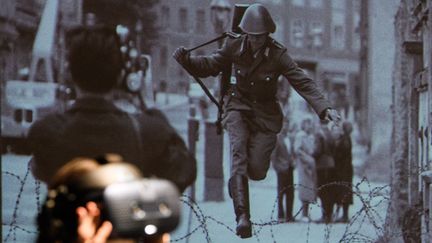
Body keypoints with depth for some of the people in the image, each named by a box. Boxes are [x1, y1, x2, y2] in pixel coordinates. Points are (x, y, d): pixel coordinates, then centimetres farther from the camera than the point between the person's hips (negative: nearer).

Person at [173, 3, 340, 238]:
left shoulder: (278, 55, -15)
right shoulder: (234, 46, -8)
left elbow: (303, 82, -19)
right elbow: (210, 65, 5)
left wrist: (324, 108, -31)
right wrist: (186, 59, -14)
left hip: (265, 113, -1)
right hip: (238, 106, 1)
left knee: (257, 170, -8)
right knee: (238, 150, -26)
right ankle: (242, 216, -33)